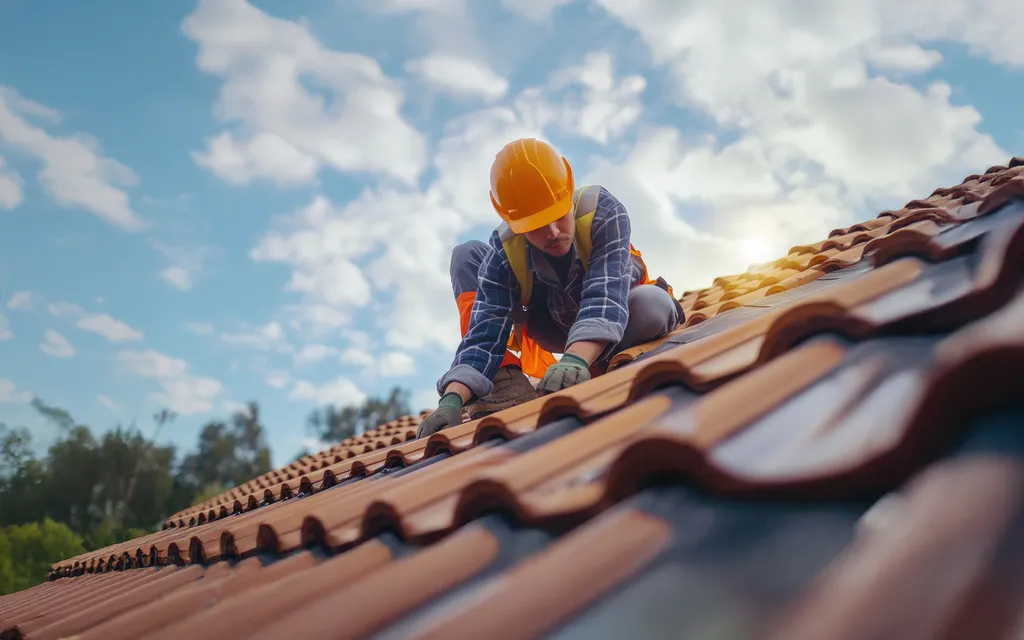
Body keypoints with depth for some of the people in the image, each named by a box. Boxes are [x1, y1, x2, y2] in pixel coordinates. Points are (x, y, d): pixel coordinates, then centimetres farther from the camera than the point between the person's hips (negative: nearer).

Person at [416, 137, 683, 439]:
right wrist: (453, 398, -48)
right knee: (466, 255, -15)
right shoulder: (504, 251, -25)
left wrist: (577, 358, -62)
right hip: (556, 328, 3)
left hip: (606, 330, -2)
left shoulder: (602, 210, -31)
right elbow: (485, 330, -32)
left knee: (653, 305, -40)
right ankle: (504, 384, -24)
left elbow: (606, 292, -45)